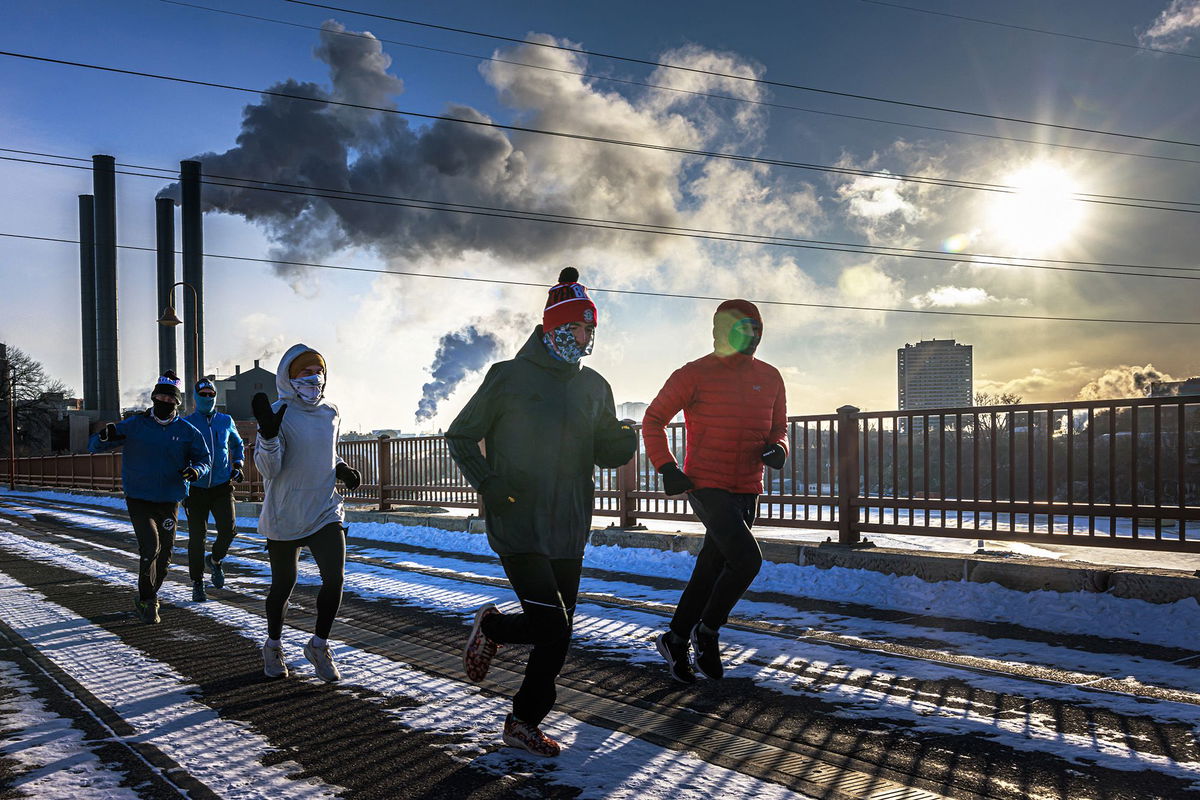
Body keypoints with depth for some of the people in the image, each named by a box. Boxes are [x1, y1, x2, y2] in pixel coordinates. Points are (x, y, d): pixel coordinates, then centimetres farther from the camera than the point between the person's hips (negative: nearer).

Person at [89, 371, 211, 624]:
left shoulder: (187, 431, 1)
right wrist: (104, 437, -26)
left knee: (164, 552, 9)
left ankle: (148, 597, 31)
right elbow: (93, 446, -1)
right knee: (150, 547, -15)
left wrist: (196, 470, -16)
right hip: (138, 499, -3)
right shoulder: (134, 425, -3)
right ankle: (145, 600, 2)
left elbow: (203, 458, 8)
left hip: (169, 501, 3)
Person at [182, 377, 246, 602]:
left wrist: (238, 466, 9)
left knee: (228, 529, -12)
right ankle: (197, 584, 16)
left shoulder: (226, 421, 8)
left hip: (222, 486, 2)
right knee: (197, 537, 2)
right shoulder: (186, 423, -1)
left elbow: (237, 445, 22)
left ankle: (215, 560, 20)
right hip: (196, 489, -1)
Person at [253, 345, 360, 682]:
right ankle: (273, 646, 36)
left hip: (326, 512, 3)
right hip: (285, 516, -3)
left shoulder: (331, 413, 6)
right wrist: (268, 433, -32)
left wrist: (343, 469, 3)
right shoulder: (279, 413, -10)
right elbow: (268, 469, -16)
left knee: (334, 579, -11)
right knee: (282, 585, 11)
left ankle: (318, 646, 11)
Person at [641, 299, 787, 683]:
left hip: (747, 492, 6)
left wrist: (777, 449, -3)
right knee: (747, 558, -18)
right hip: (707, 487, -6)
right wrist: (666, 467, -9)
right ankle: (706, 633, 4)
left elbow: (778, 427, 20)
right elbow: (654, 420, 1)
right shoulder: (694, 374, -7)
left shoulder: (770, 378, 9)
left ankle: (676, 641, 25)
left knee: (711, 569, 10)